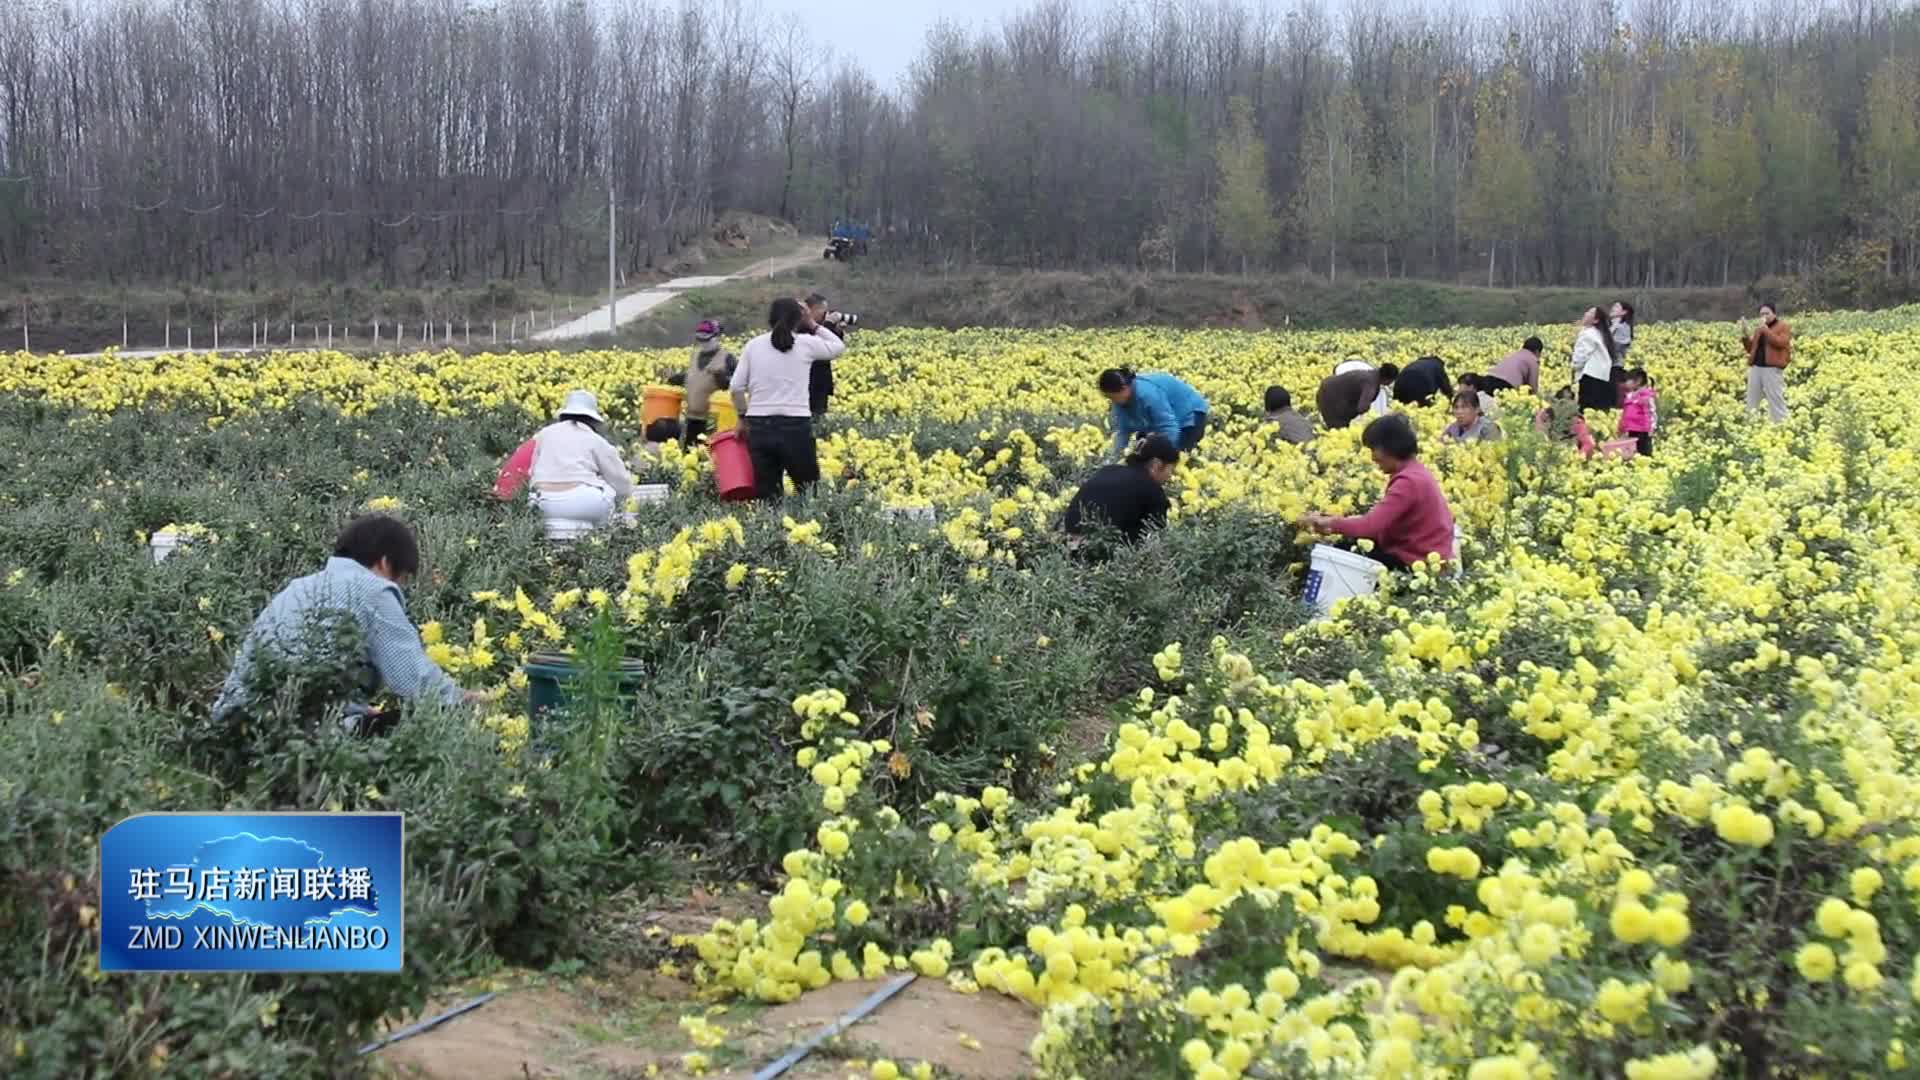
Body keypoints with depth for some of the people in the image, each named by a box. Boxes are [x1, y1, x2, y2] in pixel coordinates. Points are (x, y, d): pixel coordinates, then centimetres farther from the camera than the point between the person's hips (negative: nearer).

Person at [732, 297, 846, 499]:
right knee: (810, 492, 9)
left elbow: (736, 387, 5)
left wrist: (743, 418, 19)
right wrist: (813, 325, 23)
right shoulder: (805, 343, 1)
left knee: (765, 493, 7)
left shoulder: (753, 345, 6)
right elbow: (838, 347, 18)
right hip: (796, 426, -2)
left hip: (759, 426, 2)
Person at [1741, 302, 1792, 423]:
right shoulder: (1758, 329, 18)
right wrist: (1746, 339, 0)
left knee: (1775, 400, -6)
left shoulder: (1783, 327, 1)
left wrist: (1766, 330, -16)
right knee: (1752, 400, 9)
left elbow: (1781, 343, -15)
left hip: (1773, 368, -6)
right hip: (1755, 367, 6)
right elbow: (1751, 348, 19)